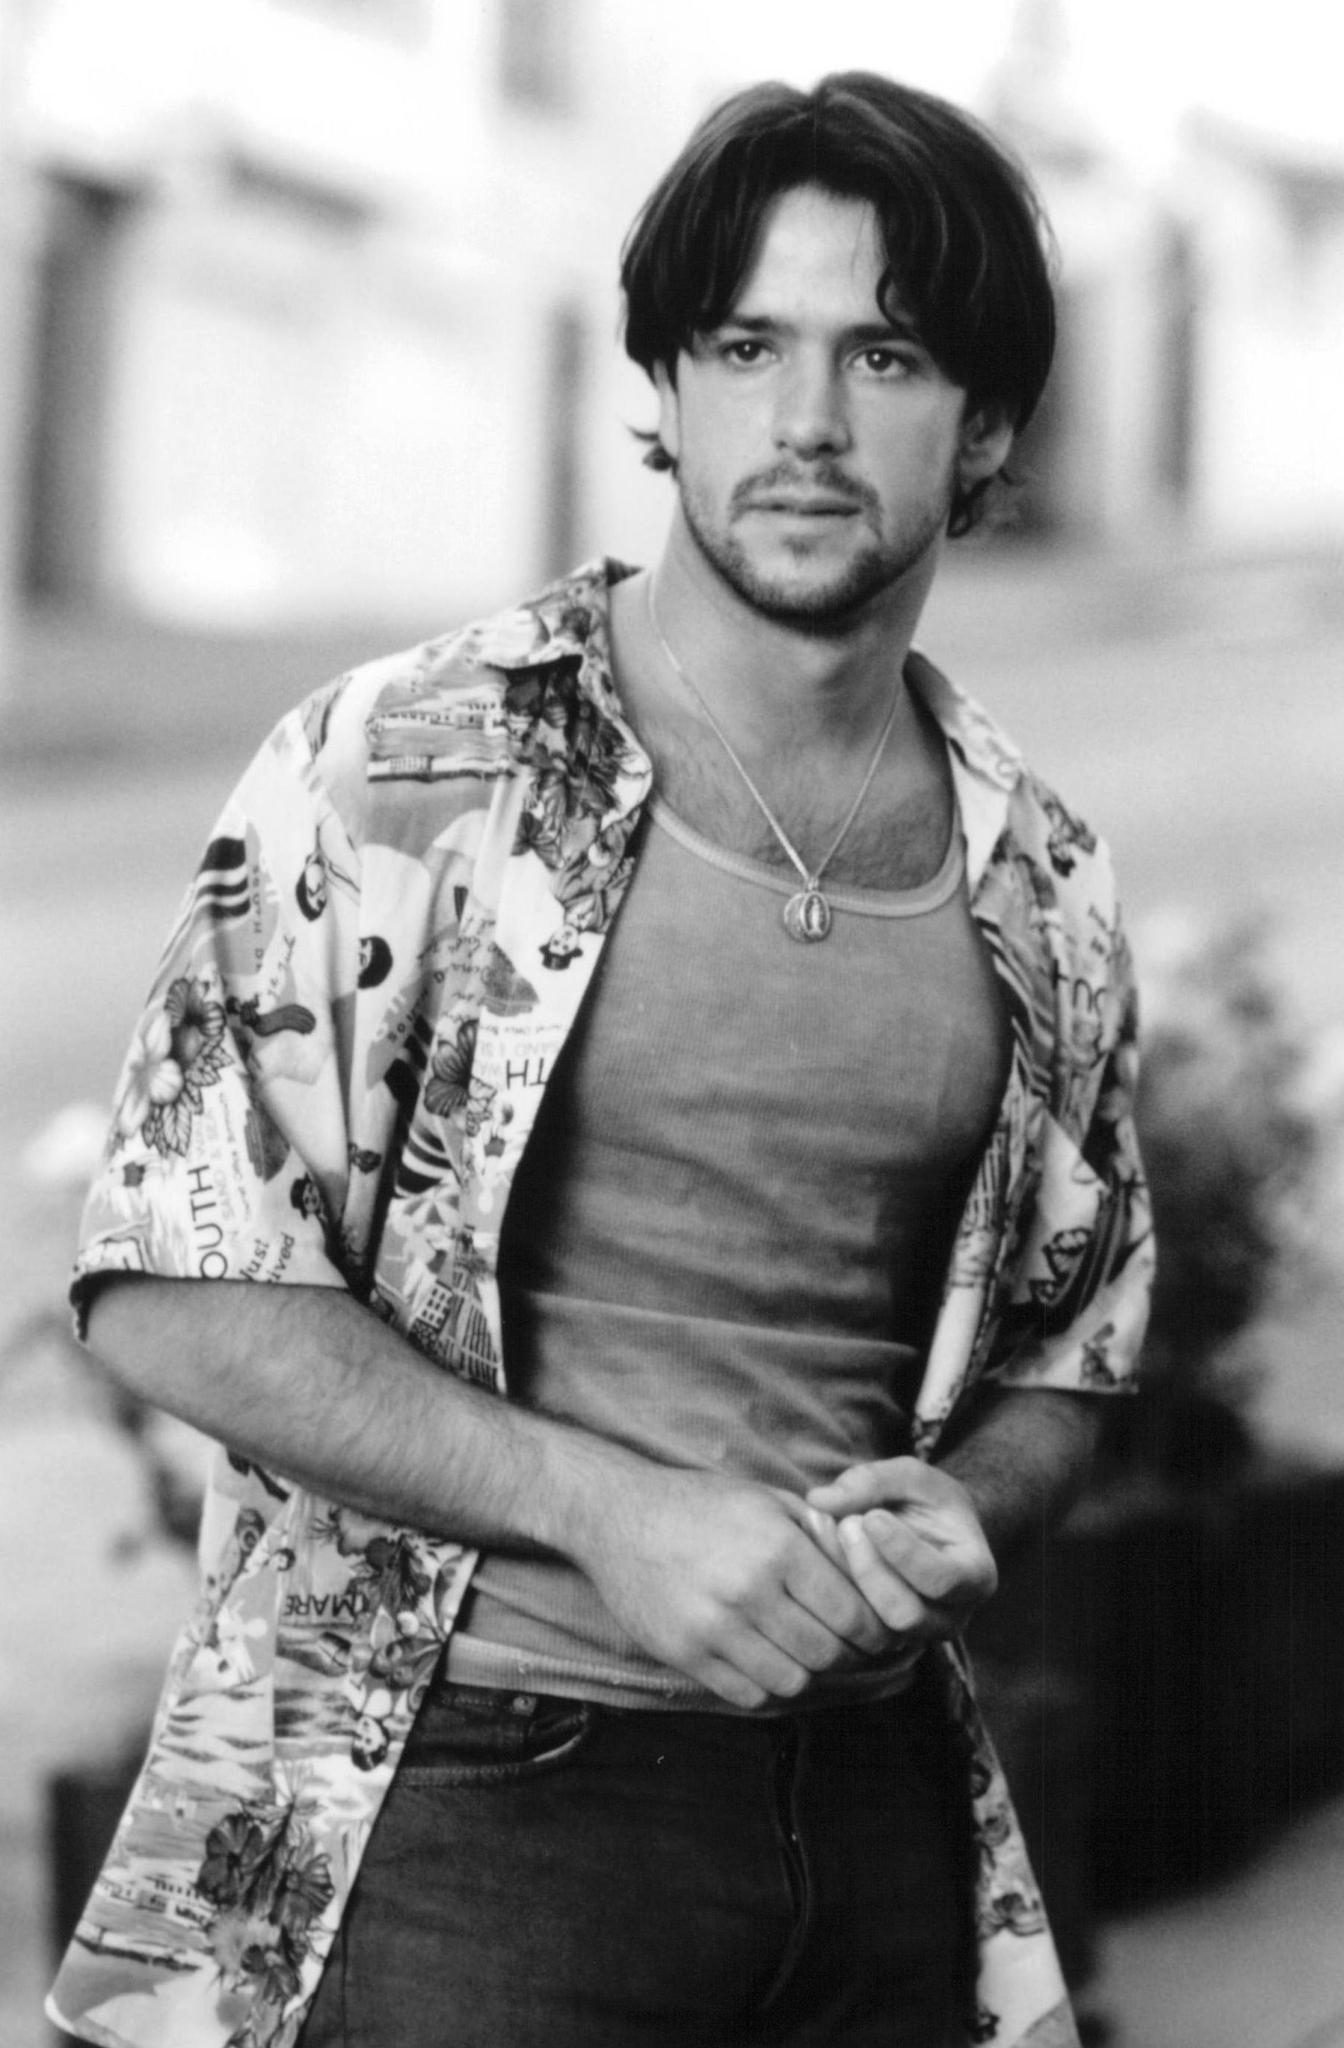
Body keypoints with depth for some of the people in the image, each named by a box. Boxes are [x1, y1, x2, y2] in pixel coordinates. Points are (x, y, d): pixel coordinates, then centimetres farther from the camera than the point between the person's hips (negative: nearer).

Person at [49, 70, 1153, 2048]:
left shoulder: (1040, 888, 6)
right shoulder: (408, 772, -7)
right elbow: (173, 1292, -10)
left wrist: (955, 1508, -5)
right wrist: (609, 1506, -19)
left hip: (878, 1805, 4)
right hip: (460, 1800, -4)